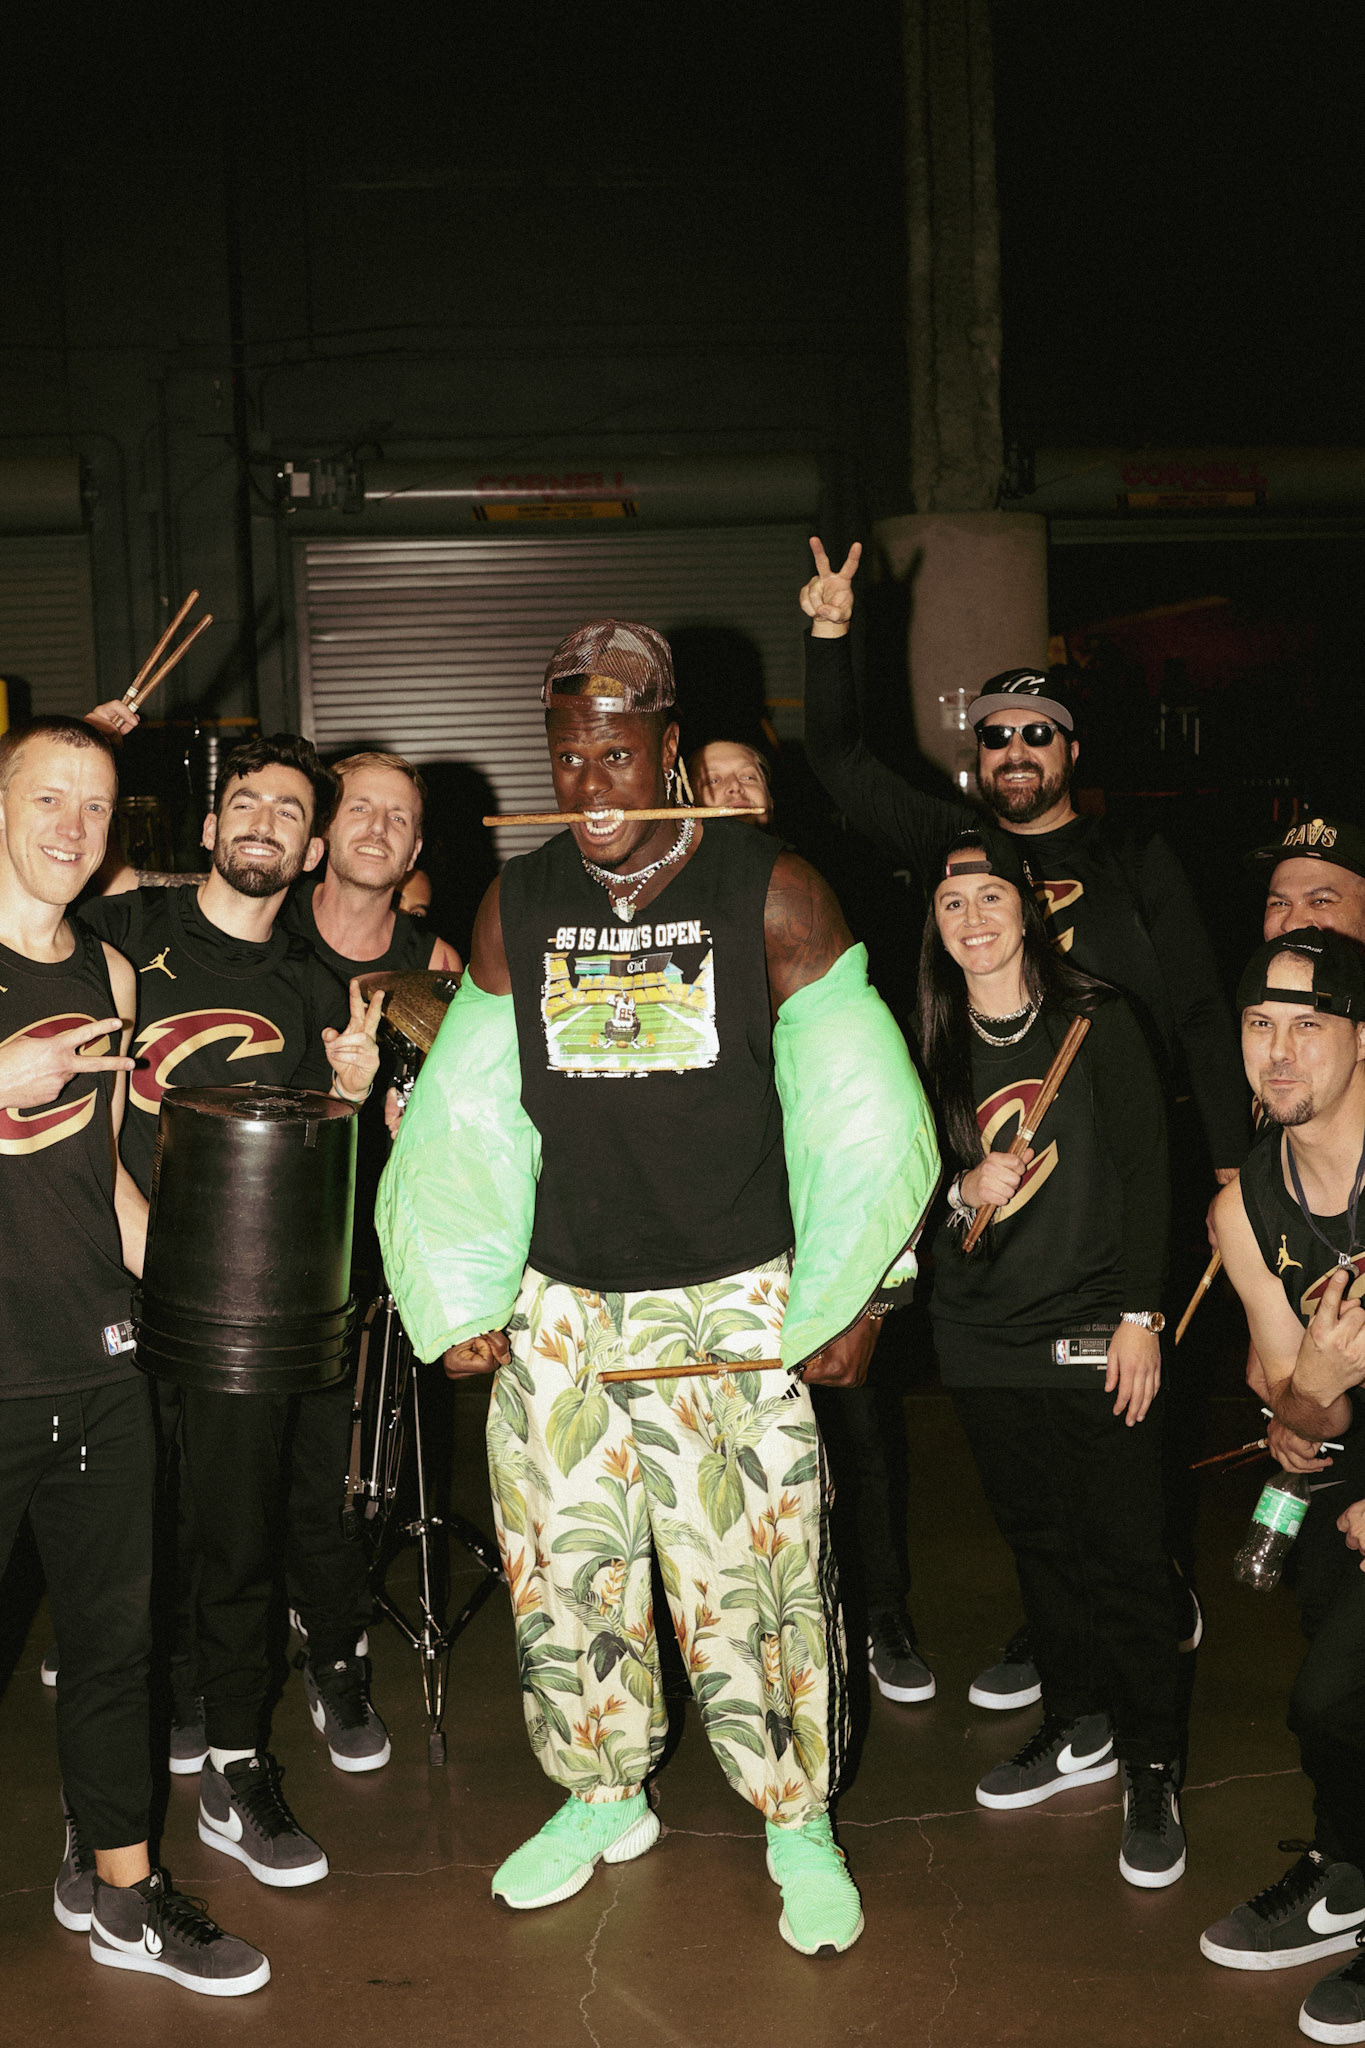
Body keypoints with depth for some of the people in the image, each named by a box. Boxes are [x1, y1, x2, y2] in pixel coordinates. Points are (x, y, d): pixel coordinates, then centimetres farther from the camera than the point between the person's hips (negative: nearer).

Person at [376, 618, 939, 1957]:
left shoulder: (771, 893, -5)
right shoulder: (514, 909, 4)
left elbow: (853, 1111, -3)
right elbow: (469, 1116, 8)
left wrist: (852, 1295, -6)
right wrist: (456, 1300, 3)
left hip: (736, 1306, -3)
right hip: (558, 1309, 3)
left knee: (755, 1576, 1)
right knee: (564, 1570, 11)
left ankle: (801, 1824, 24)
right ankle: (602, 1799, 35)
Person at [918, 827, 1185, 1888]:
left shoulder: (1097, 1021, -3)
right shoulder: (931, 1045, 6)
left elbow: (1145, 1173, -3)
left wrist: (1140, 1316, -8)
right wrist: (965, 1193, -12)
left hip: (1095, 1327, -3)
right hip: (984, 1337, 3)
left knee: (1125, 1551, 0)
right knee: (1038, 1538, 13)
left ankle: (1152, 1770, 14)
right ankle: (1080, 1729, 31)